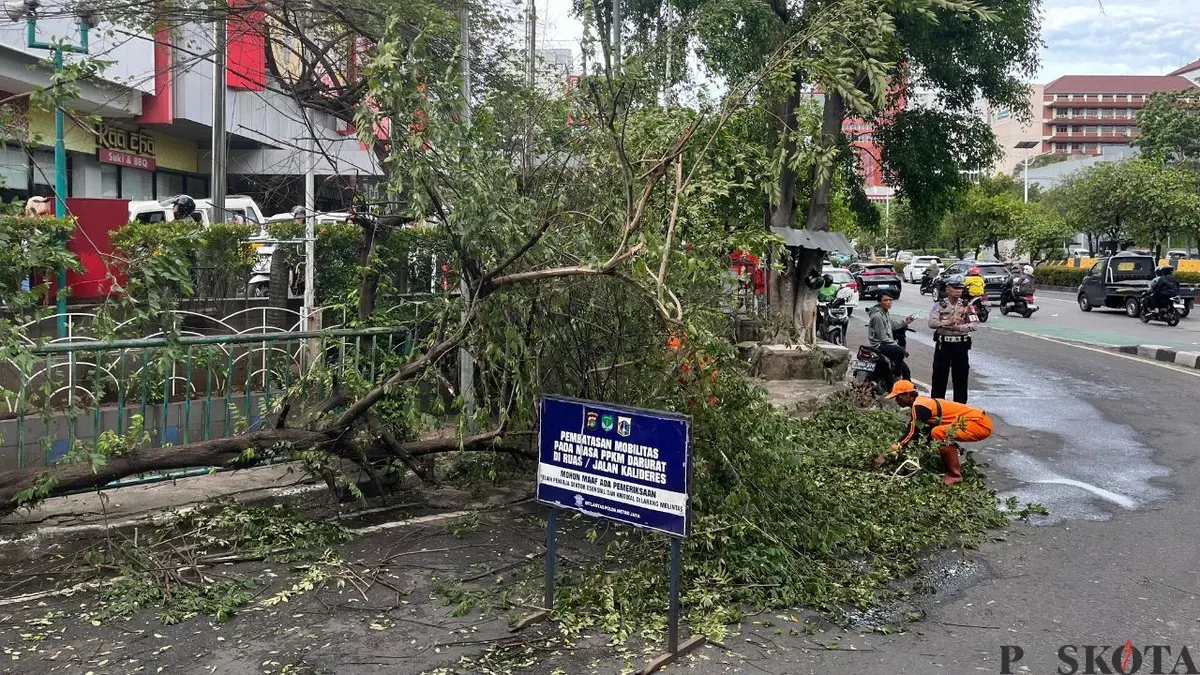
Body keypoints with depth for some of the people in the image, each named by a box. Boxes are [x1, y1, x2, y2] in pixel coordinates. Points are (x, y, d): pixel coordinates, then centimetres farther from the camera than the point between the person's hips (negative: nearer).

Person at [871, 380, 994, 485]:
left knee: (938, 433, -26)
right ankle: (954, 467, 19)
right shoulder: (922, 403, 11)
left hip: (980, 423, -10)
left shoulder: (919, 407, -17)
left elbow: (911, 434, -22)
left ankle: (955, 475, -15)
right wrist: (895, 448, 7)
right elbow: (915, 434, 15)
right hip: (977, 421, 10)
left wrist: (888, 454, -22)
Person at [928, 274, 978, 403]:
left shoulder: (967, 306, 2)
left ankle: (960, 405, 17)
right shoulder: (940, 305, 0)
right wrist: (948, 322, -26)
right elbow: (932, 323, -13)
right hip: (943, 344, -1)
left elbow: (975, 324, -9)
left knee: (961, 376, 7)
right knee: (940, 375, 5)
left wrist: (957, 327, -20)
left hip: (961, 345, 1)